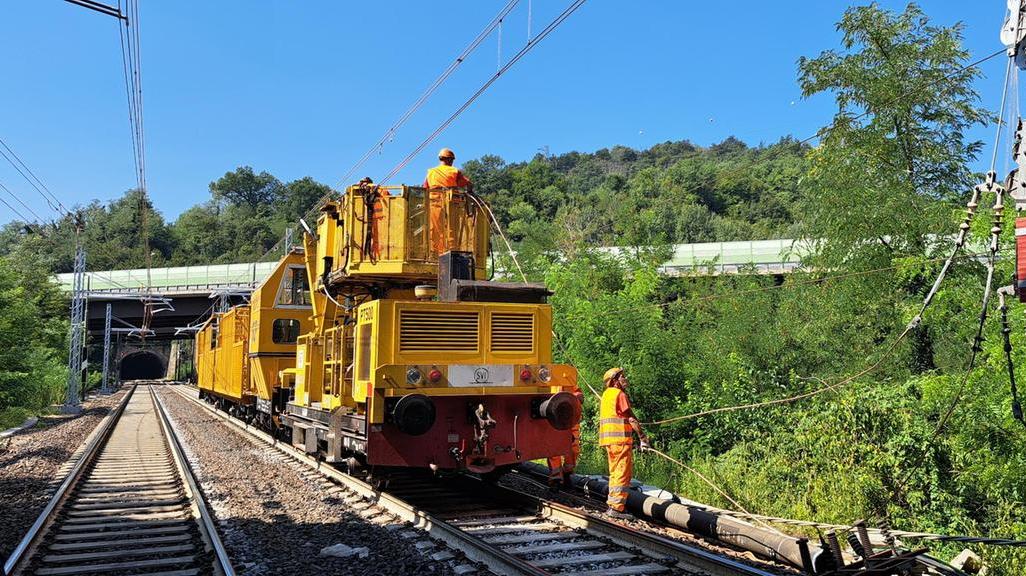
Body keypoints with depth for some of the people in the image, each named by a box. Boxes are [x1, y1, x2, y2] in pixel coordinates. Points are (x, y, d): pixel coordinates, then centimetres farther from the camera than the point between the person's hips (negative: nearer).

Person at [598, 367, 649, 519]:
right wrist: (642, 437, -10)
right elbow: (631, 418, -13)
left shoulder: (606, 394, 19)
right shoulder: (619, 394, -10)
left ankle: (612, 504, 22)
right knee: (624, 473, -7)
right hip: (620, 439, -10)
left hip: (608, 439, 10)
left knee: (615, 472, 17)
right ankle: (617, 507, -9)